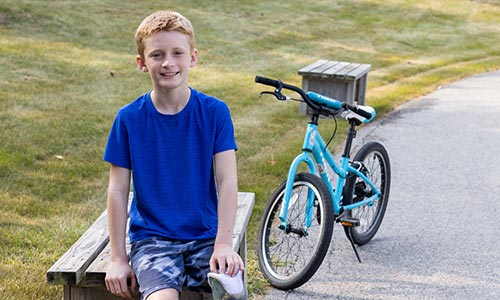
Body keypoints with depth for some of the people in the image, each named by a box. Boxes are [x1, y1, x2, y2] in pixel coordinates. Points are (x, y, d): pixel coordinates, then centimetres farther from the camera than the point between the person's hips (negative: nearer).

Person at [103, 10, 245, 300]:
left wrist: (224, 244, -15)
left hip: (205, 236, 1)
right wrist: (118, 258, -1)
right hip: (151, 238, 0)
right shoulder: (129, 118, -2)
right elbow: (118, 191, 1)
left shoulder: (215, 112, -2)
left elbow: (227, 181, -5)